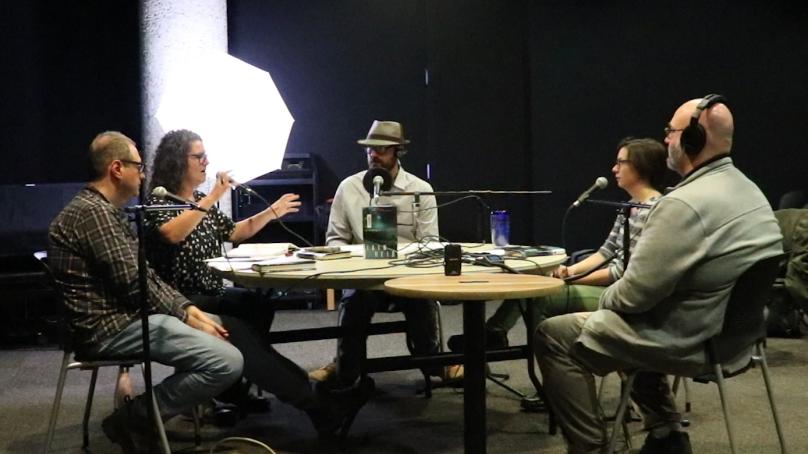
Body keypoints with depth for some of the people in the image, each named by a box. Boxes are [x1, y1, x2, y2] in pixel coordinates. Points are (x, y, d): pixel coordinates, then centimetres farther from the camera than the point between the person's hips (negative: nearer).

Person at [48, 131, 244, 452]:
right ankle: (132, 420, -7)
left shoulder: (105, 210, 18)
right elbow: (134, 284, -20)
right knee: (228, 362, -21)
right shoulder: (93, 212, -17)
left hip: (123, 314, 11)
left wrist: (188, 308, 5)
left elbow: (145, 275, 16)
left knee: (218, 326, 23)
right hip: (110, 327, -11)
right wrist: (185, 316, -9)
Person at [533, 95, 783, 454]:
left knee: (553, 336, 0)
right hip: (732, 331, 10)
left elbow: (635, 293, -23)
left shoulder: (686, 203, -24)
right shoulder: (748, 190, 7)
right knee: (631, 321, 34)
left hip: (688, 342, -9)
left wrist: (605, 299, -1)